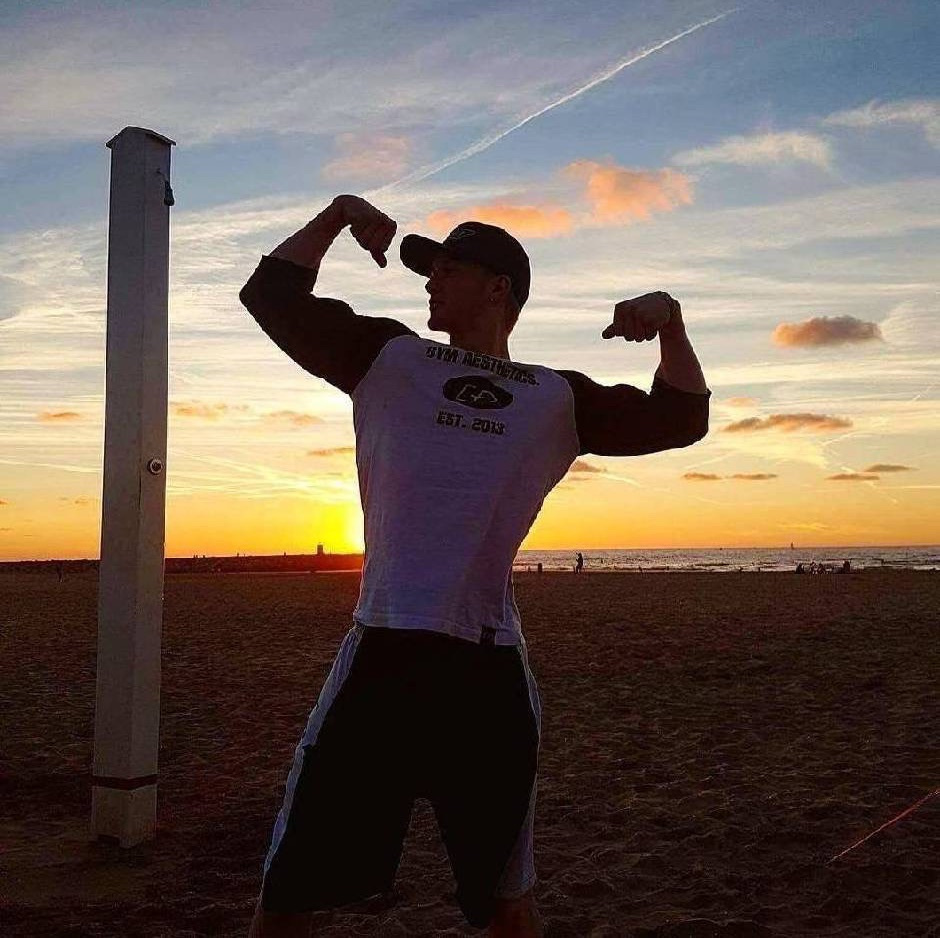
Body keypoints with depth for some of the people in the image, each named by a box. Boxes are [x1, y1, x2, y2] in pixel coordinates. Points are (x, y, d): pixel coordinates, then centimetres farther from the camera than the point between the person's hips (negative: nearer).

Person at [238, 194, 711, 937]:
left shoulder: (558, 398, 15)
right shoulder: (388, 357, 13)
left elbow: (680, 419, 18)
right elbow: (271, 294, 12)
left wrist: (670, 323, 4)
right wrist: (338, 213, 5)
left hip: (491, 668, 2)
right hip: (385, 657, -1)